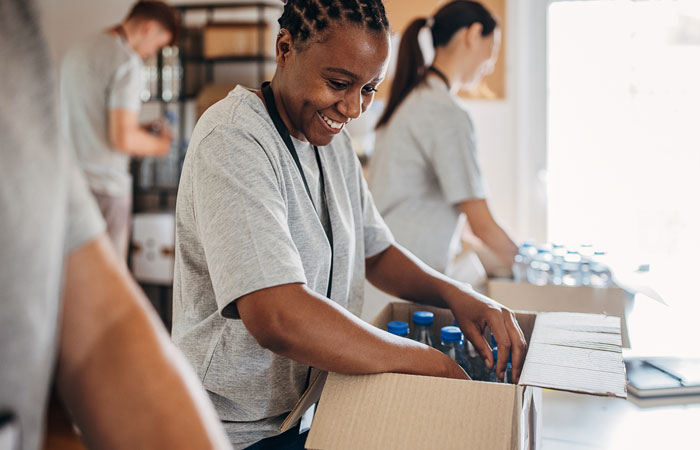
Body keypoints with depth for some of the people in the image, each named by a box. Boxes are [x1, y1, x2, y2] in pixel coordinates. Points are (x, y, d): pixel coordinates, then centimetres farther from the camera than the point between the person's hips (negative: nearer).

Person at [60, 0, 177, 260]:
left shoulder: (76, 52, 14)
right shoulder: (127, 61, -13)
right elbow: (123, 139, -19)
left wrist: (139, 129, 20)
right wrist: (159, 145, 0)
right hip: (105, 185, -8)